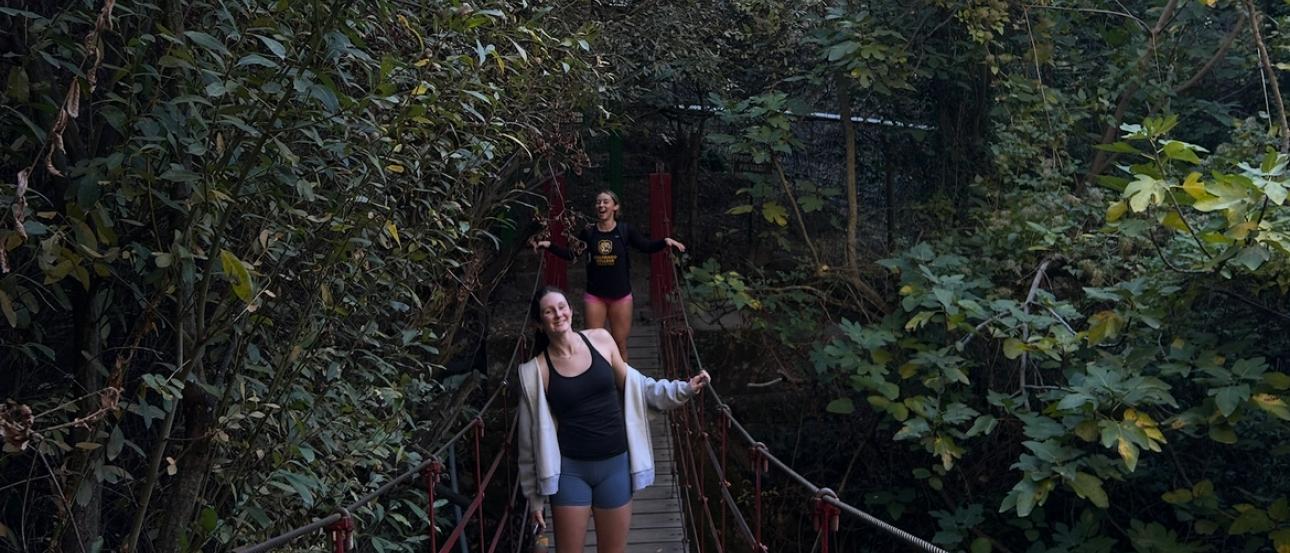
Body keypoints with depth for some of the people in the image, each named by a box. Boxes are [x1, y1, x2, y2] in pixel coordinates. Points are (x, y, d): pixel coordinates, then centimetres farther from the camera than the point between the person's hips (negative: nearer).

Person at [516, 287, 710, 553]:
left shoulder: (601, 340, -2)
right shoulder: (536, 371, -8)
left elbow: (632, 385, 11)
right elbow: (532, 436, -1)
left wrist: (685, 389, 2)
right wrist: (534, 496, 1)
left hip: (615, 464, 2)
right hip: (570, 470, -2)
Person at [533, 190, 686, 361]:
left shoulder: (625, 230, -5)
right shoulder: (588, 232, -1)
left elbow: (647, 246, 3)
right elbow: (571, 254, 9)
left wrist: (665, 242, -14)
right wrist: (549, 245, -1)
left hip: (621, 295, -1)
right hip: (594, 295, 1)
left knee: (620, 344, 7)